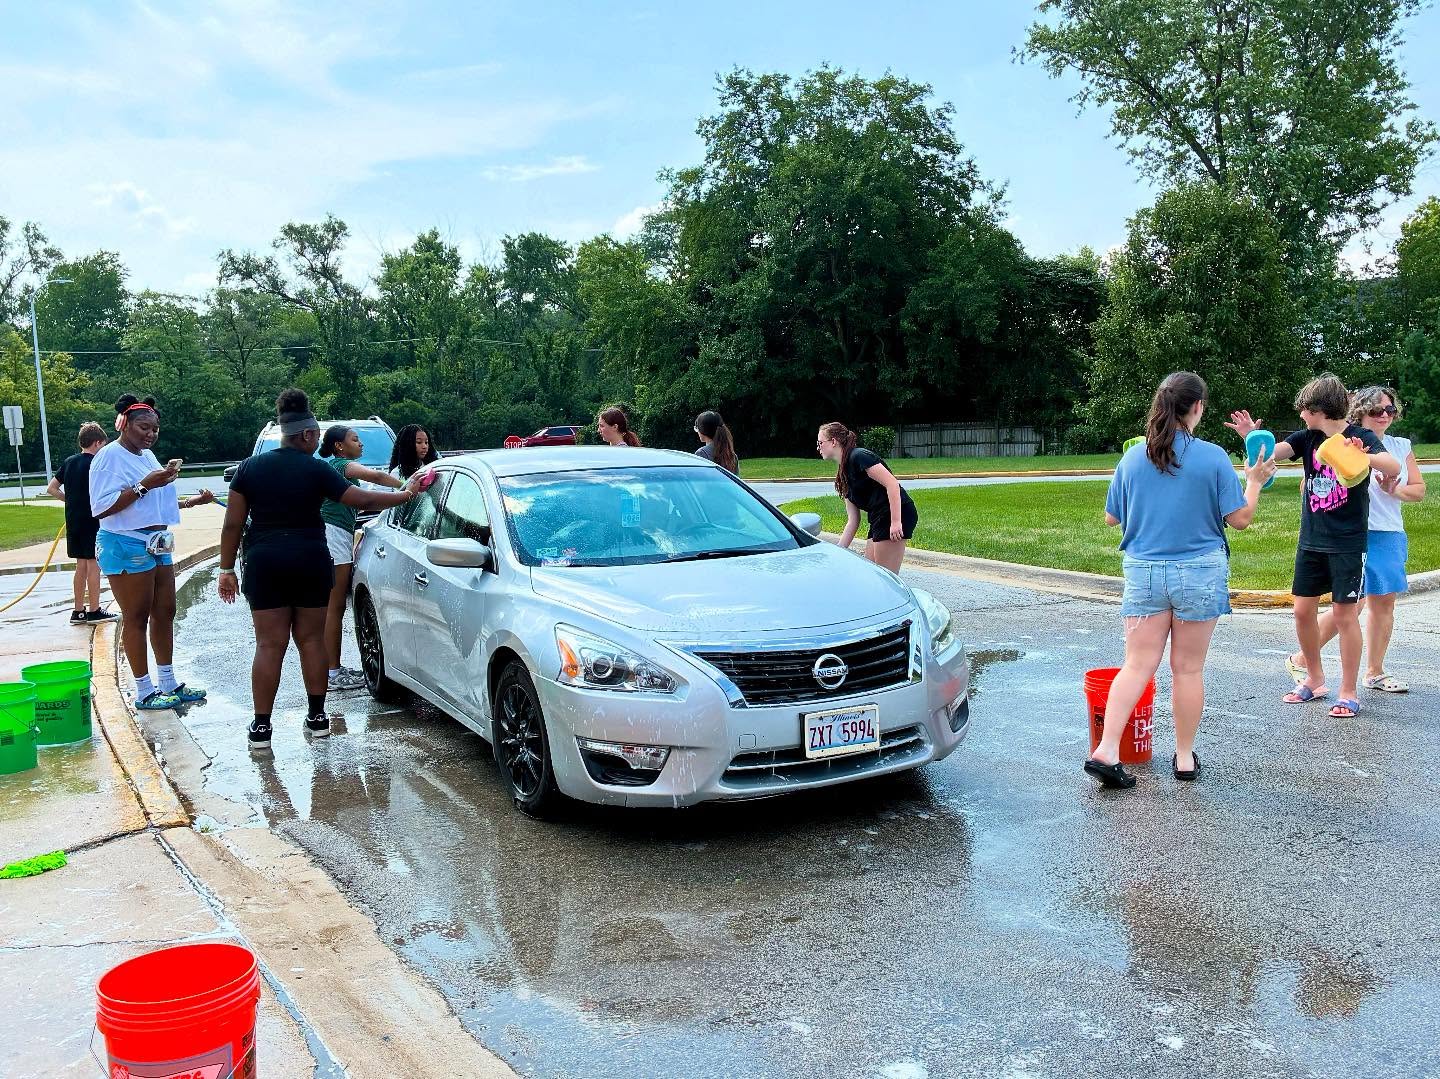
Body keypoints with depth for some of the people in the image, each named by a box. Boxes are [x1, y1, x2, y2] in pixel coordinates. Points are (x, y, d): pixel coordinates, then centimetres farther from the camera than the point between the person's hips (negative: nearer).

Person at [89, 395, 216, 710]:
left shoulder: (147, 455, 16)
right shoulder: (110, 457, -12)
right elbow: (101, 508, -20)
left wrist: (194, 501, 16)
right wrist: (144, 485, -25)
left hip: (156, 544, 9)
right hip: (126, 545, -9)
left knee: (165, 613, 11)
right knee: (136, 618, -3)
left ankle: (168, 683, 21)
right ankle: (144, 692, 4)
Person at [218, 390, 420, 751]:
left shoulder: (249, 468, 3)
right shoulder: (317, 470, -4)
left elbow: (232, 524, 2)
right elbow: (363, 500, -5)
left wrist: (226, 569, 7)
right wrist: (405, 495, 6)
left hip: (264, 563, 1)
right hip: (310, 561, -1)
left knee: (269, 644, 3)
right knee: (311, 640, 10)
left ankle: (261, 726, 4)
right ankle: (317, 717, 15)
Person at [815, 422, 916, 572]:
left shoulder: (858, 456, -8)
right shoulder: (843, 474, 18)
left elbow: (892, 484, -17)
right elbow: (853, 520, 17)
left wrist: (896, 521, -23)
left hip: (896, 515, -10)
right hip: (879, 520, 10)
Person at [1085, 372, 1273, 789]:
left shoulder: (1132, 458, 1)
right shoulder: (1213, 458, -7)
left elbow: (1111, 518, 9)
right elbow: (1240, 519, -4)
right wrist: (1254, 481, 13)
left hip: (1143, 573, 2)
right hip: (1199, 574, -2)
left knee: (1138, 665, 4)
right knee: (1188, 669, 8)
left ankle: (1105, 751, -6)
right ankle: (1185, 758, 19)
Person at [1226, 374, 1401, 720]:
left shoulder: (1361, 437, -9)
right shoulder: (1307, 438, 5)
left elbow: (1393, 468, -24)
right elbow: (1273, 452, -10)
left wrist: (1362, 456, -44)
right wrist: (1252, 437, -30)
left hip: (1348, 543, -5)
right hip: (1311, 540, 5)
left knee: (1344, 614, -2)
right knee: (1303, 611, 8)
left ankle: (1348, 692, 9)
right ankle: (1315, 680, 25)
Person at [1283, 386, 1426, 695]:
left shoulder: (1401, 446, 9)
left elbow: (1419, 490, 8)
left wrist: (1394, 490, -10)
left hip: (1391, 536, 7)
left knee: (1384, 603, 10)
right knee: (1351, 605, -10)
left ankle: (1374, 673, 21)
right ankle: (1300, 660, 4)